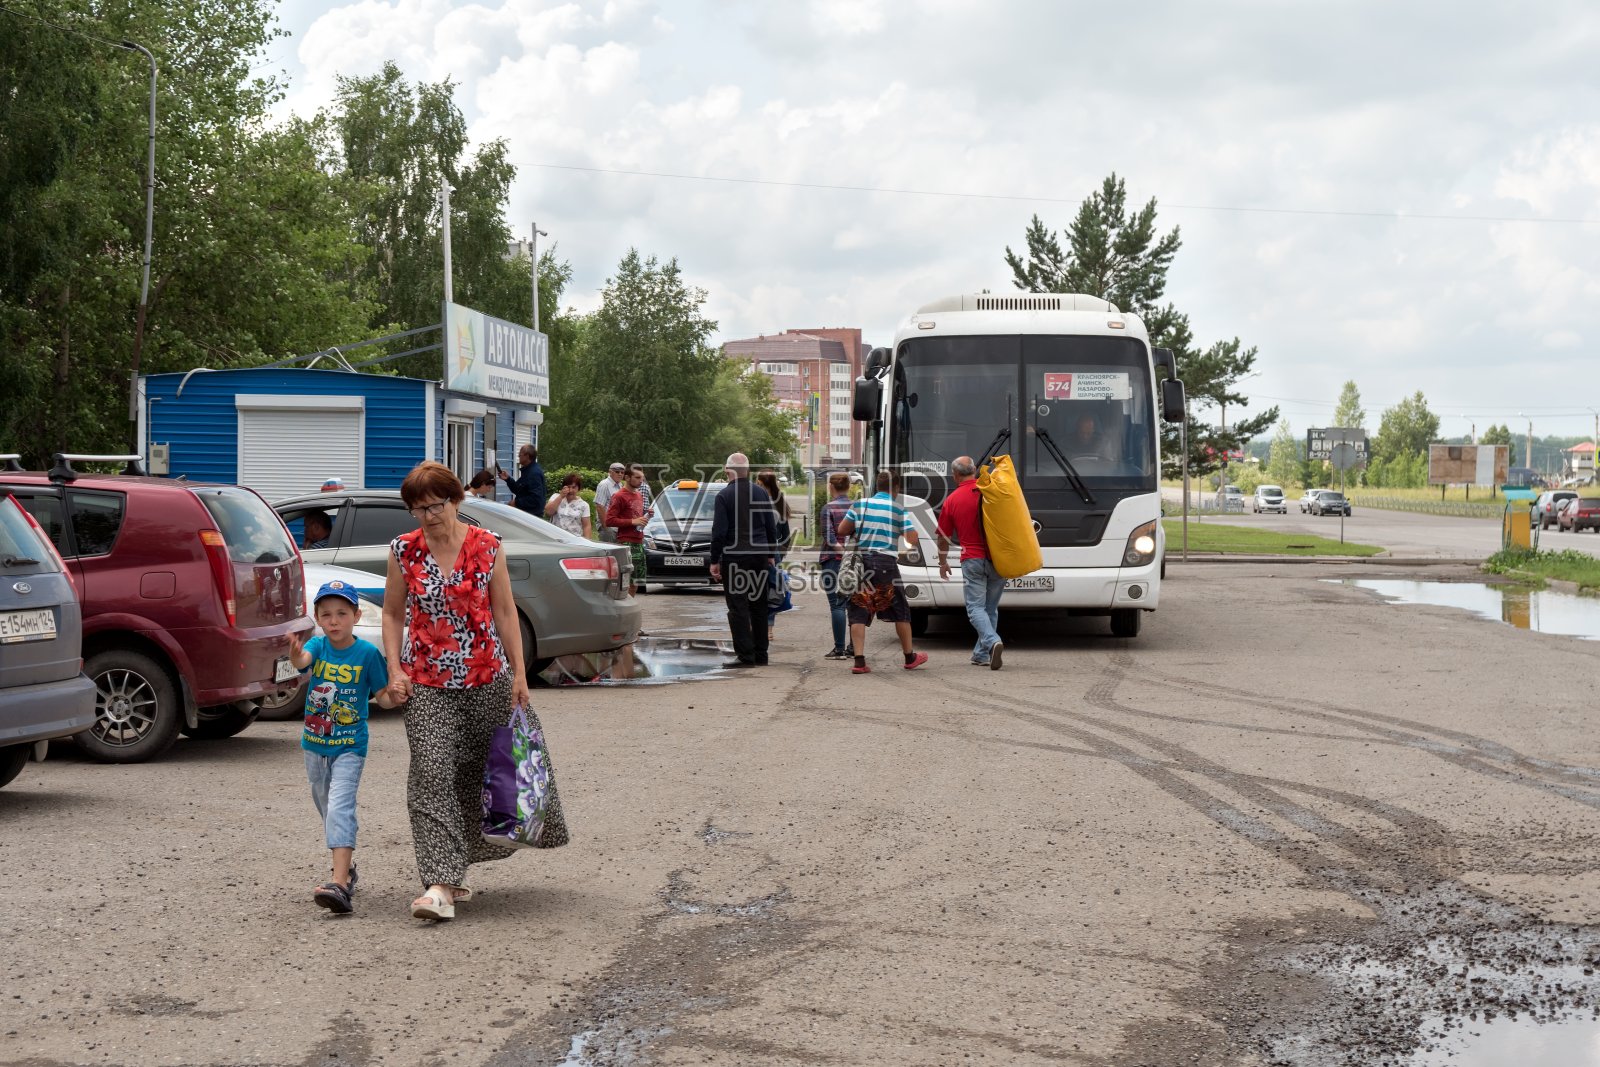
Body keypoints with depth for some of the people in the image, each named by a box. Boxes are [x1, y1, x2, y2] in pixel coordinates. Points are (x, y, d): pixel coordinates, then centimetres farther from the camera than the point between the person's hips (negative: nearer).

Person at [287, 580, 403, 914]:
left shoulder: (367, 653, -9)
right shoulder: (317, 646, -4)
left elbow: (382, 697, -2)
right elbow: (302, 660, -27)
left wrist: (394, 696, -26)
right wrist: (295, 653, -51)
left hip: (349, 747, -5)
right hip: (315, 745, 5)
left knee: (340, 808, -19)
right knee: (327, 810, 18)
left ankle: (340, 884, -28)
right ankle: (347, 865, 40)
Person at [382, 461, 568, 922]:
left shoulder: (486, 546, -2)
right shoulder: (404, 551, 0)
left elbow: (505, 612, 2)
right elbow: (392, 613, 8)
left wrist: (519, 672, 0)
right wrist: (395, 669, -2)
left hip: (487, 677, 1)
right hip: (428, 683, -1)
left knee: (479, 770, 9)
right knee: (432, 775, -11)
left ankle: (454, 868, 28)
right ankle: (442, 883, -14)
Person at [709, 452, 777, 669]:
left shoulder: (724, 496, -9)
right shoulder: (761, 493, 6)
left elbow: (719, 531, -12)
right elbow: (771, 527, 10)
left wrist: (714, 560, -6)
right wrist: (770, 554, 19)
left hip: (734, 557, -5)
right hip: (759, 556, 5)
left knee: (738, 607, -3)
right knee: (759, 606, 12)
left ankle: (745, 655, -7)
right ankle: (760, 654, 15)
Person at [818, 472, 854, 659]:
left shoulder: (829, 508, -8)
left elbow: (829, 538, -15)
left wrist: (844, 551, -14)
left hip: (834, 560, -5)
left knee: (836, 604, -3)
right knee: (854, 604, 10)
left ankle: (839, 648, -5)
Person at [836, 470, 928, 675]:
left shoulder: (860, 505, 4)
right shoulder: (899, 509, 0)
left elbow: (841, 531, 1)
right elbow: (913, 540, -4)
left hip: (861, 559, 1)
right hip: (886, 563, -1)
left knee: (859, 612, 2)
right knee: (900, 611, 14)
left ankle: (859, 660, -11)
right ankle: (910, 657, 24)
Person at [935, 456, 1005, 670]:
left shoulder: (952, 500, -1)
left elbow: (943, 537, 9)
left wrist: (943, 562, 23)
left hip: (972, 560, -2)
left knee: (976, 607, 0)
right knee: (991, 607, 13)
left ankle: (993, 641, -25)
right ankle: (982, 653, 17)